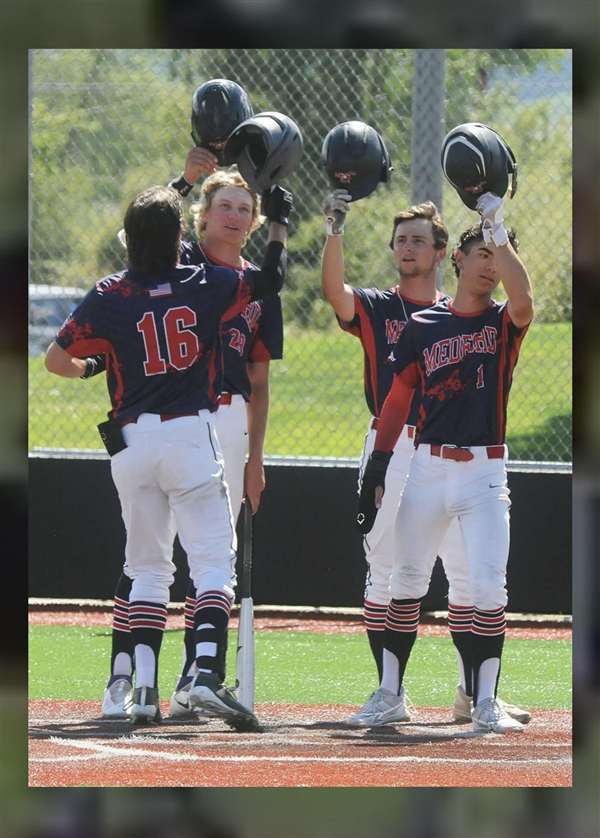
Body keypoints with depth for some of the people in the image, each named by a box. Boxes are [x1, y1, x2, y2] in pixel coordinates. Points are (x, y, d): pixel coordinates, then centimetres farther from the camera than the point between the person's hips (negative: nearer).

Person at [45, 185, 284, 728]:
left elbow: (56, 360, 5)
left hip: (131, 440, 2)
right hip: (192, 436, -2)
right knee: (214, 561, -3)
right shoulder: (207, 285, -1)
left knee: (148, 569, 13)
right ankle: (208, 673, -22)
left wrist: (89, 368, 26)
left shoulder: (108, 297, -1)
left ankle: (145, 687, 4)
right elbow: (269, 281, 15)